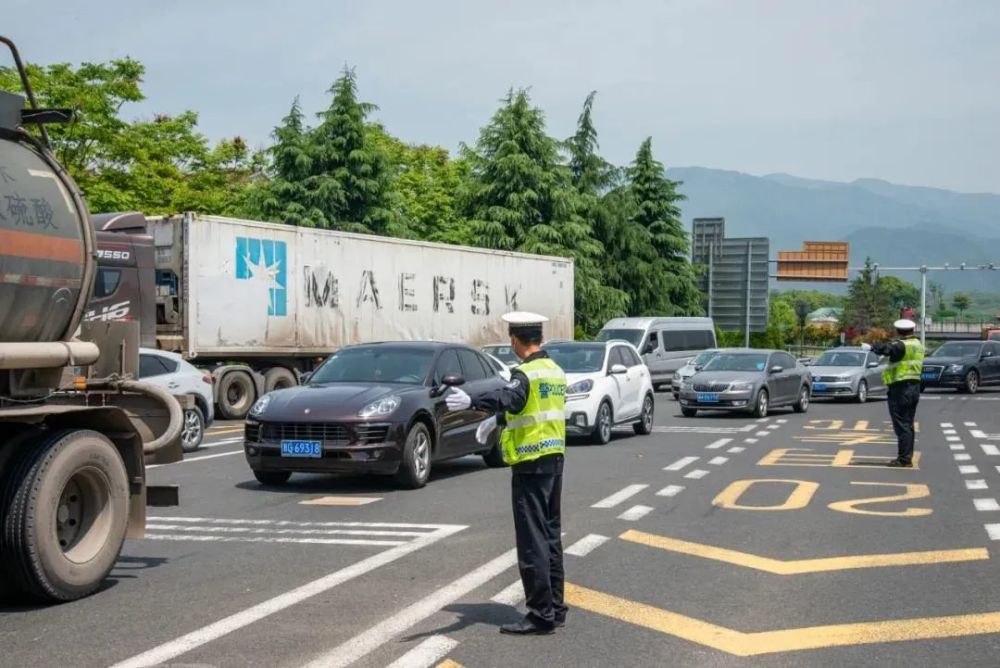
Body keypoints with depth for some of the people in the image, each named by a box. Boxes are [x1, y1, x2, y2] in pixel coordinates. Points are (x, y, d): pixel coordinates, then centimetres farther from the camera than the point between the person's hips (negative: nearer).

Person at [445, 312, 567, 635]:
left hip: (530, 463, -9)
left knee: (532, 540, -6)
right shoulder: (555, 371, 13)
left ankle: (541, 615, -5)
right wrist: (496, 420, 39)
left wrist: (471, 401, -52)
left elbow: (509, 398, -37)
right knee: (551, 535, 16)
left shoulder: (526, 374, -15)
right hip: (554, 458, 9)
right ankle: (555, 607, 22)